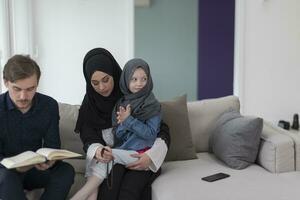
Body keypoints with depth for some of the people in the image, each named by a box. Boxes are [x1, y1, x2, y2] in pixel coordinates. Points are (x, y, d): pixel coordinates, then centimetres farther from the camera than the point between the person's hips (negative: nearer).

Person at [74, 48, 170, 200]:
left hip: (139, 160, -1)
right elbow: (89, 138, 0)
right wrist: (97, 150, -25)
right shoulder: (89, 104, 5)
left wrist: (151, 156, -23)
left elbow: (162, 130, -4)